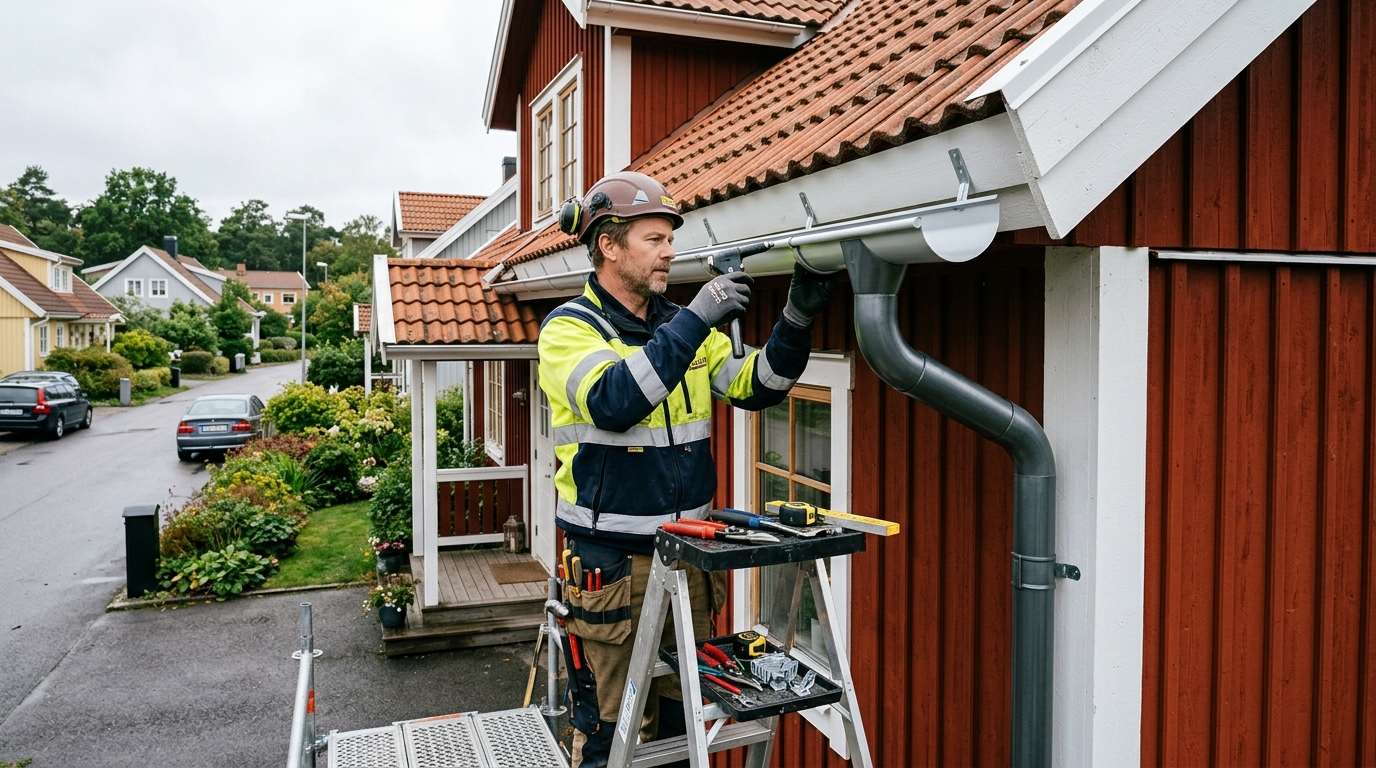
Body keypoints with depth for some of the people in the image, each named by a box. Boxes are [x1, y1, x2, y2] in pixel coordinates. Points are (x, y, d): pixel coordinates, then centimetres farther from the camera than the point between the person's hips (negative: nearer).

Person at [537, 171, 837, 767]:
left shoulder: (682, 326, 10)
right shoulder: (568, 328, -8)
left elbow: (754, 387, 5)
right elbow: (613, 402, -27)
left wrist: (797, 321, -10)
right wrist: (696, 320, -27)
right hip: (609, 564, -5)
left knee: (677, 717, 18)